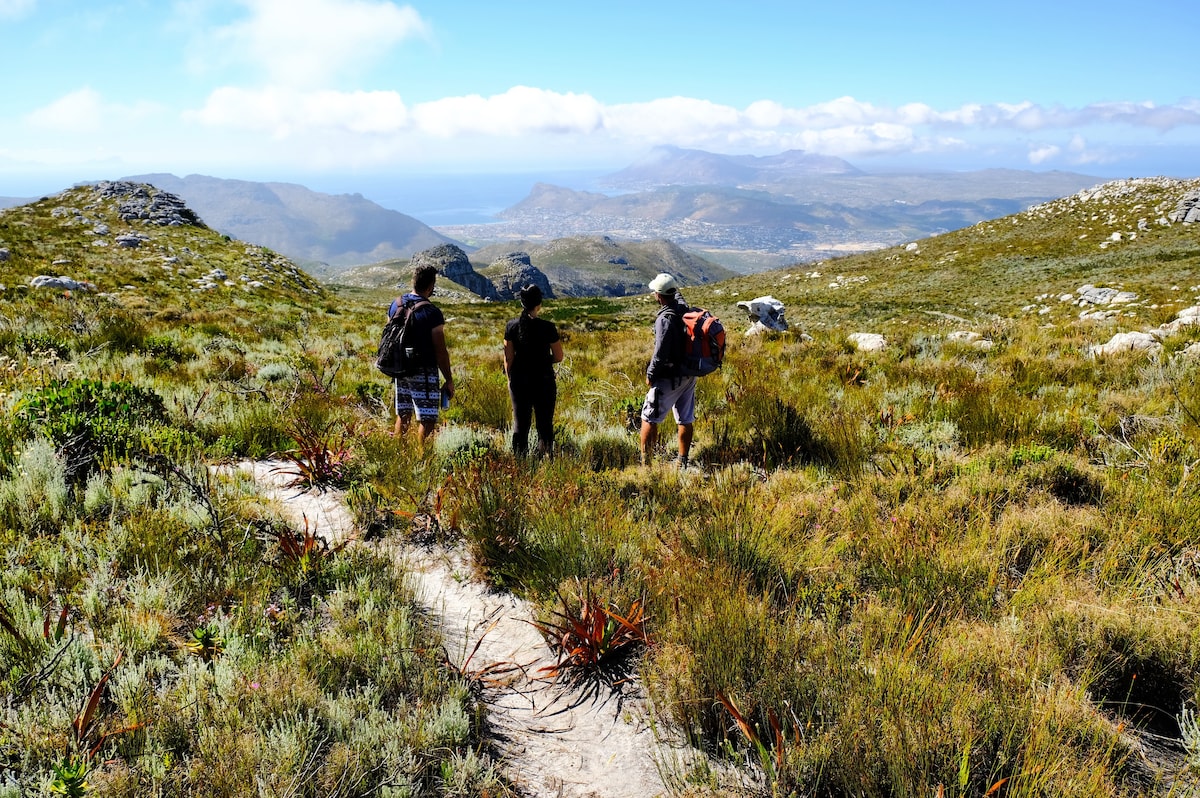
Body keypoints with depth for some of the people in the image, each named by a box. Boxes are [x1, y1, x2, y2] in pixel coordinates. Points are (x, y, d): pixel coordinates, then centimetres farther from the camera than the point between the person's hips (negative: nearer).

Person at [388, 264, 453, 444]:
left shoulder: (396, 304, 4)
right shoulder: (432, 312, -16)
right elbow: (440, 351, -15)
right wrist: (449, 380, -7)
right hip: (423, 373, -7)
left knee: (402, 415, 16)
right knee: (427, 419, -2)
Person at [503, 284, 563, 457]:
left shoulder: (511, 326, -4)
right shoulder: (547, 328, -12)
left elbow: (508, 358, 0)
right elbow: (558, 357, -5)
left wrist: (510, 379, 14)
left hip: (519, 380, 3)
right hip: (543, 381, -3)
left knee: (520, 423, 11)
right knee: (544, 424, 8)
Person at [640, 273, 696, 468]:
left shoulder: (665, 318, -21)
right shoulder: (684, 309, 1)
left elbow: (661, 352, -21)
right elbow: (678, 297, 28)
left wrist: (650, 374, -9)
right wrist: (675, 290, 44)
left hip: (669, 377, -8)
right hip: (689, 375, 8)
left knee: (649, 419, 1)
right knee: (685, 420, 12)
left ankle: (645, 462, 3)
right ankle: (683, 463, 20)